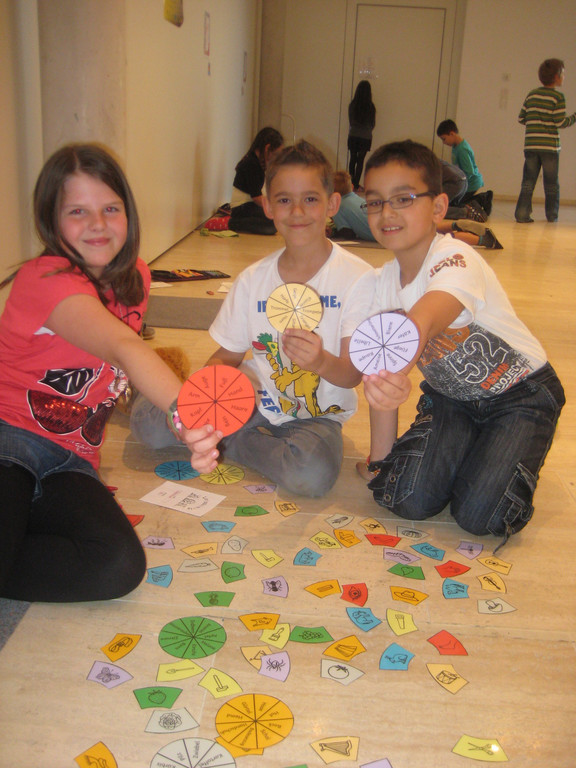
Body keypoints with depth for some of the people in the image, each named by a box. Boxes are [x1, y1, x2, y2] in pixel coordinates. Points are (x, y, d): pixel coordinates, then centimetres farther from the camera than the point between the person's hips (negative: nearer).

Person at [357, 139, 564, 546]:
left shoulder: (456, 261, -28)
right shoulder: (387, 280, -7)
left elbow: (421, 321, -52)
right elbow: (384, 368, -5)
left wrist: (394, 377, -73)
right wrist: (380, 458, -8)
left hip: (520, 395, -5)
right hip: (450, 396, 5)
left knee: (479, 516, -20)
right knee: (409, 500, -12)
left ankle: (506, 455, 13)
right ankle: (468, 446, 17)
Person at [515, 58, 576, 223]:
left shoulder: (532, 94, 10)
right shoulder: (558, 96, -5)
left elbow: (521, 118, 11)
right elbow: (560, 123, -9)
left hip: (530, 144, 3)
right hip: (550, 145, -3)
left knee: (528, 181, 3)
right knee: (551, 183, 9)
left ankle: (522, 213, -9)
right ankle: (551, 215, 15)